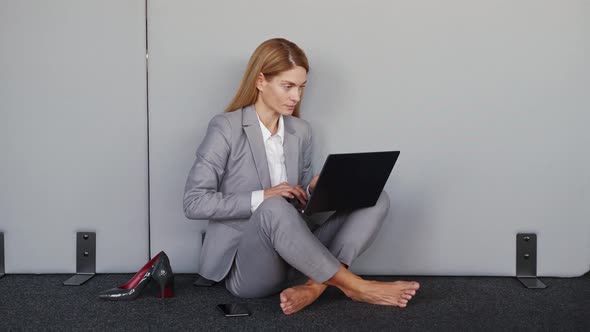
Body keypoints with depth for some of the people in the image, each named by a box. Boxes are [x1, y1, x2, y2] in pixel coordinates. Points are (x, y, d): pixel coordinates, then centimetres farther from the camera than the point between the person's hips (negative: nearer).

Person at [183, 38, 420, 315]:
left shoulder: (301, 131, 10)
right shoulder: (226, 128, -8)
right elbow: (194, 203, -12)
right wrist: (261, 198, -20)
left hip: (291, 257, 6)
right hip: (244, 265, -6)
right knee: (274, 207, -39)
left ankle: (312, 289, -27)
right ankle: (355, 286, -24)